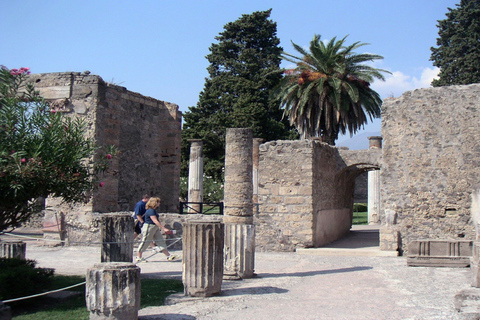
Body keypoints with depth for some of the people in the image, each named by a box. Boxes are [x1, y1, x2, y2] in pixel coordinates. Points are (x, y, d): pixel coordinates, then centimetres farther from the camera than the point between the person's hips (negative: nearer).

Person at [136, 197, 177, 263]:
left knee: (161, 241, 3)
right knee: (145, 242, 1)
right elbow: (155, 221, -27)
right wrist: (164, 229, -29)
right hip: (148, 228, -10)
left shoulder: (154, 210, 11)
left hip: (155, 228, 10)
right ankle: (139, 257, 15)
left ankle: (169, 256, 1)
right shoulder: (150, 211, -20)